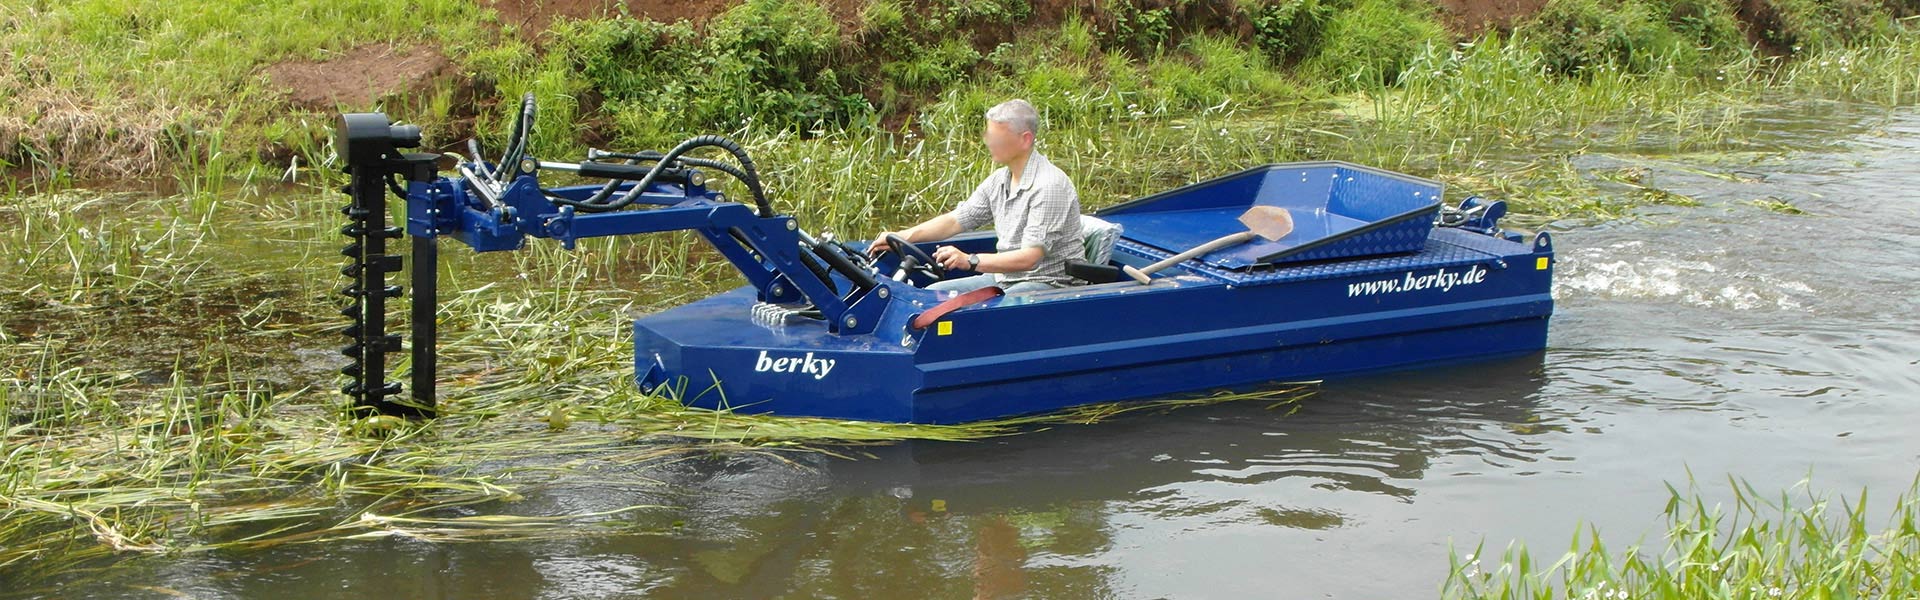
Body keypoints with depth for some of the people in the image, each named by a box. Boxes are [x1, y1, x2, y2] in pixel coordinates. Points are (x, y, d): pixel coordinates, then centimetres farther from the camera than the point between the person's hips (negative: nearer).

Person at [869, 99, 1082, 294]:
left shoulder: (1049, 185, -19)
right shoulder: (1000, 180, 9)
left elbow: (1030, 257, -26)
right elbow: (955, 220, 13)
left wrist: (970, 260, -35)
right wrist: (901, 237, 0)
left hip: (1049, 283, -9)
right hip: (1005, 278, 9)